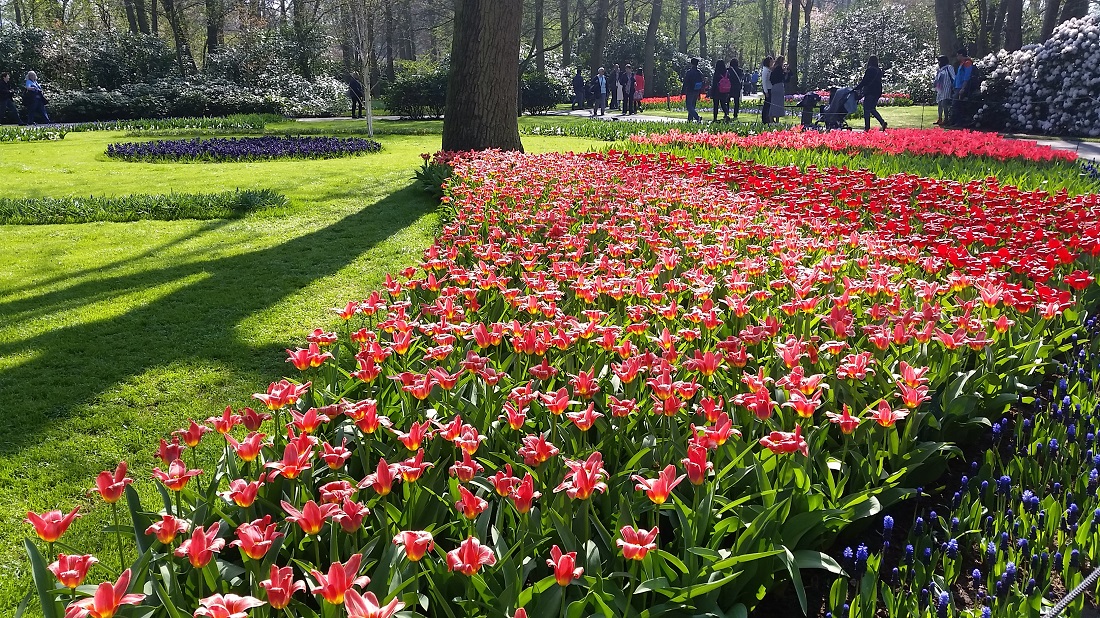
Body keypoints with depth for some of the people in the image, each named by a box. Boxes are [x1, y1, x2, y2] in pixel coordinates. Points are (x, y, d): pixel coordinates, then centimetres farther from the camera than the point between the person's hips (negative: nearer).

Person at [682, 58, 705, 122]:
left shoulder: (688, 72, -13)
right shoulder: (700, 73, 5)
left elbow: (685, 83, -13)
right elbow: (701, 84, 10)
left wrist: (682, 93, -7)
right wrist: (699, 94, 17)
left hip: (690, 91, -6)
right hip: (696, 92, 6)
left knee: (689, 106, -5)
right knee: (692, 106, 15)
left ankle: (697, 117, -22)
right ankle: (690, 119, 16)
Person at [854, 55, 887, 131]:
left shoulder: (870, 70, -12)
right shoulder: (879, 71, 12)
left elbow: (864, 82, -13)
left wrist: (857, 88, -1)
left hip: (870, 93, -8)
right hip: (877, 93, 8)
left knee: (867, 109, -1)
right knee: (872, 109, 15)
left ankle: (867, 127, -1)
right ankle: (882, 122, 1)